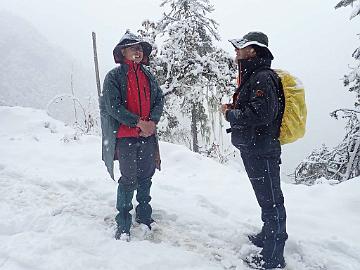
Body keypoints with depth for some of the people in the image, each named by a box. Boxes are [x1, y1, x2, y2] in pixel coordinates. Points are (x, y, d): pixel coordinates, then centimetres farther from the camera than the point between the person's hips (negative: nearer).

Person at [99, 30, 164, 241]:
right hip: (125, 136, -5)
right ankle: (123, 225, 13)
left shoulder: (148, 76, 13)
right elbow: (113, 106, -11)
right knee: (129, 180, -3)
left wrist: (153, 121, -9)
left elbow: (159, 99, 9)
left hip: (148, 135, 5)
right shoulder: (114, 76, -2)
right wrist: (138, 122, -16)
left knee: (146, 178, 14)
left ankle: (145, 216, 32)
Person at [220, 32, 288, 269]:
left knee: (270, 201, 0)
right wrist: (234, 109, 5)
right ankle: (268, 237, 38)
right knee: (267, 198, 21)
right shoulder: (252, 77, 17)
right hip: (253, 150, 10)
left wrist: (230, 114, -13)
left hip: (262, 151, -10)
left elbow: (261, 114, -26)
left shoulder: (264, 77, -15)